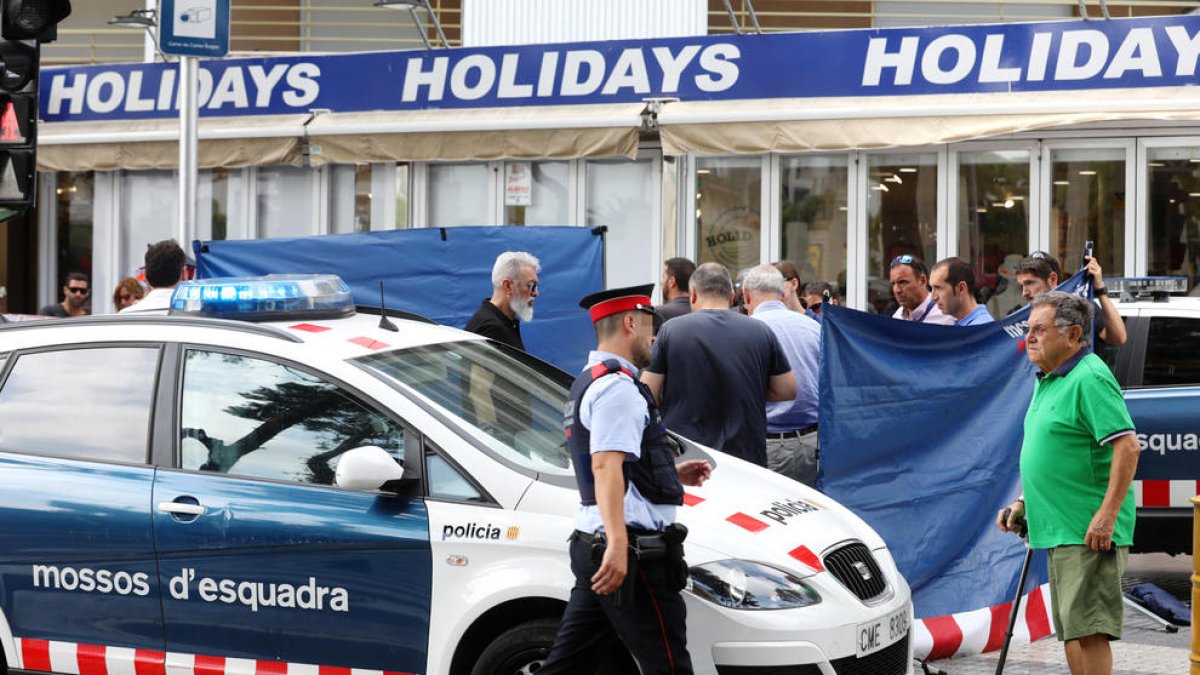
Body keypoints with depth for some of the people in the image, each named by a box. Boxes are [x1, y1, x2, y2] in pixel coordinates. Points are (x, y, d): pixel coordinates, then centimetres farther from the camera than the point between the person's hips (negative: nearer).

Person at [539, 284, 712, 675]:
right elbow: (606, 467, -25)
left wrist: (673, 473, 28)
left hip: (591, 545, 10)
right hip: (633, 553, -10)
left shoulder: (587, 384, 22)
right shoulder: (617, 388, -12)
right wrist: (617, 543, -35)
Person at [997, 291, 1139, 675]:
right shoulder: (1047, 380, 17)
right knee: (1070, 630, 13)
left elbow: (1127, 446, -21)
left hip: (1089, 533, -10)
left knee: (1085, 627, -12)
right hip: (1058, 530, 10)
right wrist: (1023, 504, 19)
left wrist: (1107, 514, -25)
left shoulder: (1089, 379, -14)